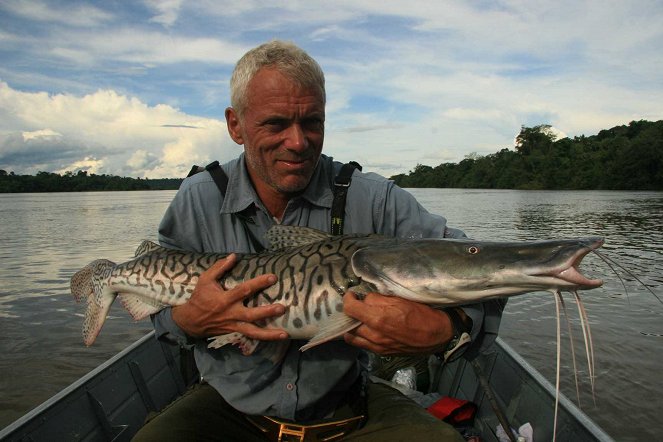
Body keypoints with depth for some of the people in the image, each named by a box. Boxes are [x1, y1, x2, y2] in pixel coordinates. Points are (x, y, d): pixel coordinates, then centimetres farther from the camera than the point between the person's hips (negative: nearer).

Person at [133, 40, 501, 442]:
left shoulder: (374, 199, -14)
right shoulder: (198, 201, -7)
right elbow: (161, 308, 2)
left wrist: (443, 329, -39)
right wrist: (189, 321, -23)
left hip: (345, 405, 0)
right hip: (233, 404, 1)